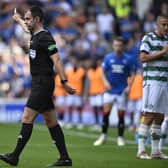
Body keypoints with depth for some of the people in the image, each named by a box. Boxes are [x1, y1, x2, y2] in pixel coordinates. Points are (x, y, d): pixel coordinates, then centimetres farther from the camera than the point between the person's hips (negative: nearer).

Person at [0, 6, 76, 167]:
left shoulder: (44, 37, -14)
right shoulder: (35, 35, 13)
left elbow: (56, 60, -21)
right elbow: (27, 28, 38)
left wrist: (64, 82, -27)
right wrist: (18, 19, 57)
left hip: (43, 84, -9)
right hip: (39, 83, 9)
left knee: (27, 118, -10)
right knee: (51, 122, 8)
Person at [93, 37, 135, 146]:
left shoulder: (128, 59, -2)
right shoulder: (108, 58, 1)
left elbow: (132, 74, 4)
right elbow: (103, 72, 7)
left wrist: (129, 86, -8)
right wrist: (106, 82, -10)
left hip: (122, 91, -1)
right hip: (110, 90, 1)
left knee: (121, 115, 0)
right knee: (106, 112, -8)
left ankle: (120, 137, 11)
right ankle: (103, 136, 1)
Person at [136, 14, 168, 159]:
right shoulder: (148, 38, -5)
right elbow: (143, 57, -15)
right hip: (152, 81, -7)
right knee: (149, 117, -10)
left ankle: (155, 151, 11)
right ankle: (141, 150, -8)